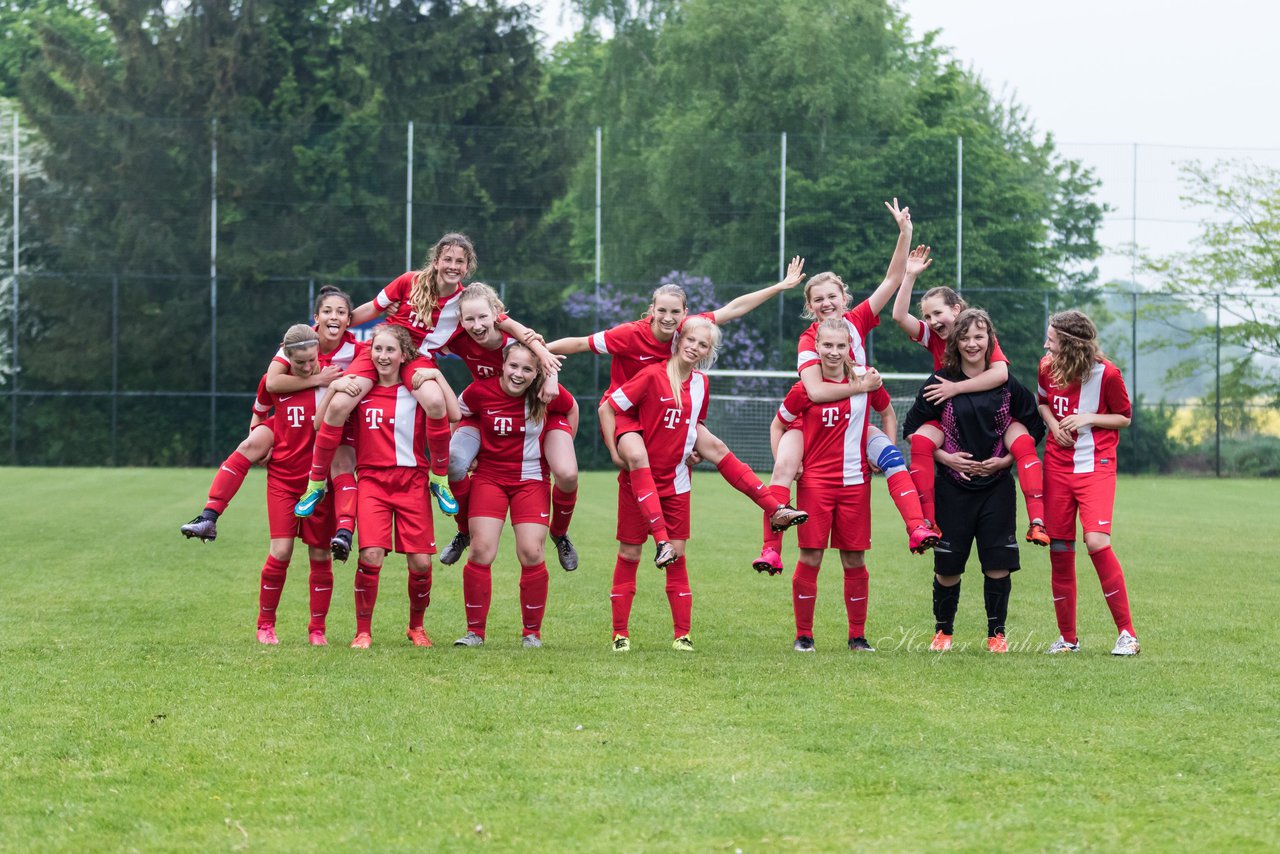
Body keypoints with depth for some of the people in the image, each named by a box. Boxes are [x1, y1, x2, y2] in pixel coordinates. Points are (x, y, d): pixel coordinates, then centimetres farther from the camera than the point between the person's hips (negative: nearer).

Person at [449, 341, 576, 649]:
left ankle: (532, 632, 9)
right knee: (481, 551, -8)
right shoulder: (481, 391, -13)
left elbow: (570, 408, 9)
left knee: (531, 554, -8)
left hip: (531, 479, 0)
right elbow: (457, 413, 8)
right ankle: (475, 631, 5)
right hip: (489, 477, 0)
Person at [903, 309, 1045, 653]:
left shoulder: (1007, 384, 2)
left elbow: (1034, 429, 8)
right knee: (948, 564, 1)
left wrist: (1006, 459, -4)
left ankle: (997, 633, 9)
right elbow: (911, 428, 2)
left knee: (998, 562, -4)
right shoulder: (940, 383, -2)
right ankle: (943, 631, 19)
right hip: (953, 486, -1)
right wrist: (945, 457, -8)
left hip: (997, 486, 1)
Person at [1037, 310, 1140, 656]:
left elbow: (1125, 417, 2)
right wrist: (1052, 422, 0)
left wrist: (1088, 419, -14)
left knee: (1096, 540, -22)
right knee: (1059, 549, 4)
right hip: (1057, 467, 5)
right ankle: (1067, 637, 18)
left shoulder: (1107, 373, -11)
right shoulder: (1047, 367, 1)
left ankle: (1127, 634, -13)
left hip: (1096, 467, -5)